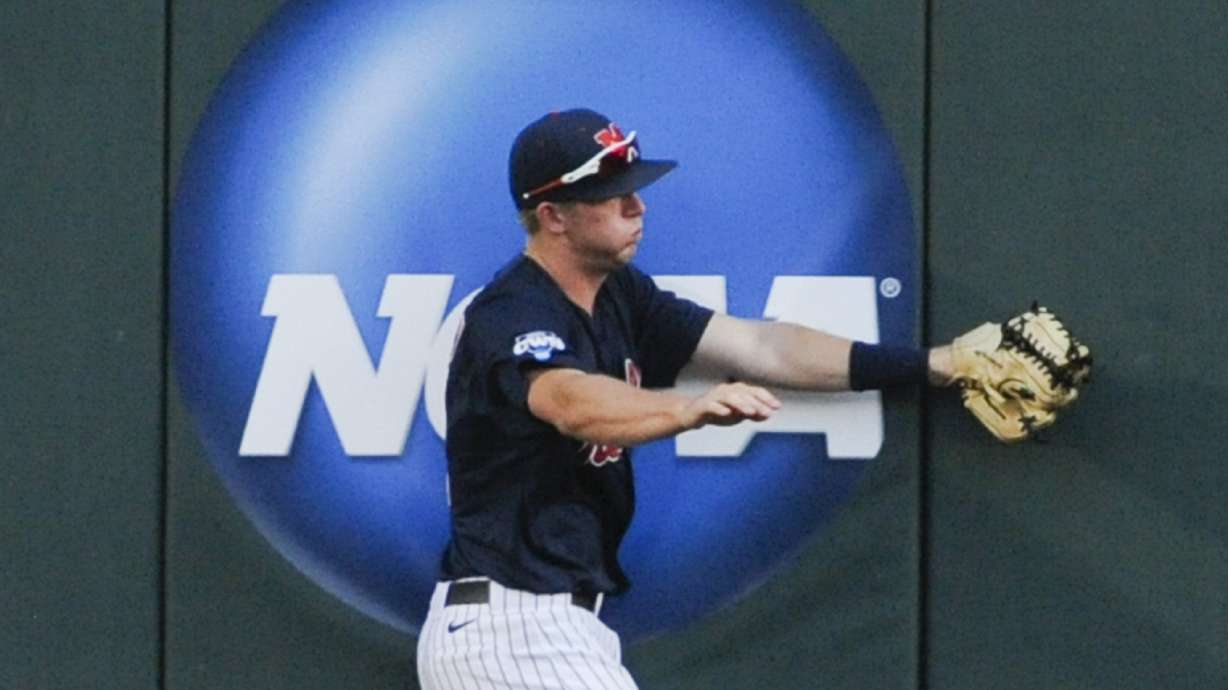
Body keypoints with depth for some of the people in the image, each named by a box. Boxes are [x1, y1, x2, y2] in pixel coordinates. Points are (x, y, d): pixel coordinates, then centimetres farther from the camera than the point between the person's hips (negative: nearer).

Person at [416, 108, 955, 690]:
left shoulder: (620, 296, 9)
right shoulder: (510, 315, -18)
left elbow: (760, 348, 6)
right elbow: (573, 404, -39)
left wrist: (931, 365, -1)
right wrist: (689, 409, -58)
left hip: (562, 624, 10)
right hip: (512, 631, -10)